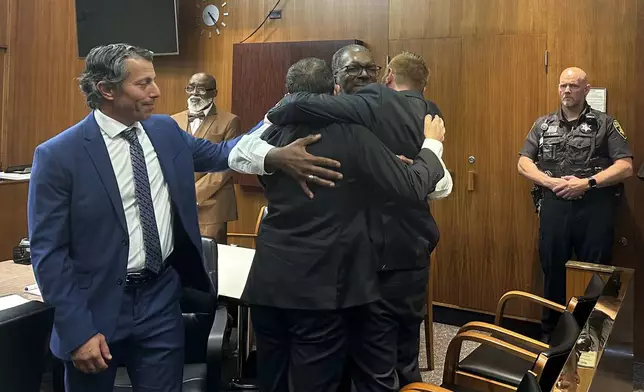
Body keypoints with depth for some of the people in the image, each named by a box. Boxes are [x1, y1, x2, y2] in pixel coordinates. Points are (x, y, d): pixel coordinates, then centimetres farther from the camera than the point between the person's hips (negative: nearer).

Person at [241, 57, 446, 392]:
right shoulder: (352, 135, -14)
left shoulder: (271, 136, 0)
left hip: (268, 282, 5)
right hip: (321, 287, -4)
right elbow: (412, 187, -11)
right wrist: (432, 143, 7)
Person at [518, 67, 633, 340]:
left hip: (594, 206, -2)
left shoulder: (605, 124, 3)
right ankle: (550, 333, 25)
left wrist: (587, 183, -15)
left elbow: (625, 167, -4)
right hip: (554, 205, 3)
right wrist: (551, 182, -10)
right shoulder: (543, 125, 12)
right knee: (553, 270, 11)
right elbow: (523, 164, 7)